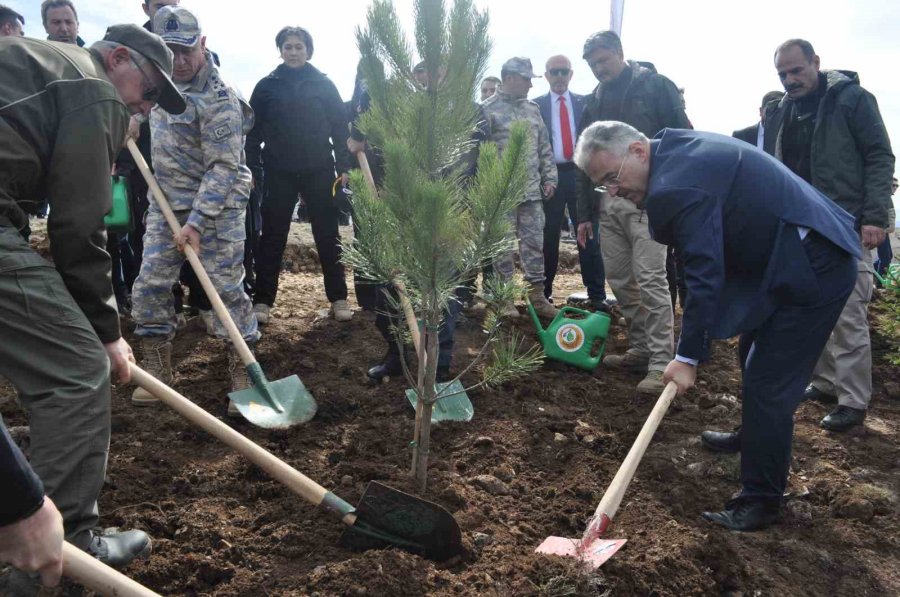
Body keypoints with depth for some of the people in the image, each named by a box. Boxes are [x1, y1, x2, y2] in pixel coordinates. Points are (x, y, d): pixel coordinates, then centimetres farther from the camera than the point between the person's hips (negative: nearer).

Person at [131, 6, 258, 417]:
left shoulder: (217, 99, -18)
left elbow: (222, 169, -22)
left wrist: (197, 222, -26)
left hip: (217, 206, -7)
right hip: (166, 202, 8)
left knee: (227, 288, -6)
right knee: (149, 286, 4)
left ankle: (243, 376, 5)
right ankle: (157, 371, 17)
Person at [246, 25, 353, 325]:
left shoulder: (323, 84, 4)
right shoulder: (267, 86, 4)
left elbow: (339, 126, 3)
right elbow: (253, 130, 4)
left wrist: (343, 166, -3)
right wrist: (252, 168, -2)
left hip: (319, 170, 0)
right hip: (279, 172, 0)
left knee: (327, 235, 4)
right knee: (272, 236, 2)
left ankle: (338, 298, 12)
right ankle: (262, 300, 8)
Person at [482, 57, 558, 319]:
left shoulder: (533, 108, 14)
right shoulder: (488, 109, -6)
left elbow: (544, 147, 16)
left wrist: (549, 177, 8)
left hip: (532, 190, 5)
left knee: (534, 243, 7)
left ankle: (537, 294, 16)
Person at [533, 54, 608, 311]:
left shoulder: (585, 103, 10)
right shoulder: (536, 105, 6)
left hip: (580, 174, 1)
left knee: (589, 235, 0)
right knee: (549, 237, 6)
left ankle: (596, 295, 4)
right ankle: (544, 292, 16)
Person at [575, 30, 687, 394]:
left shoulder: (655, 86, 1)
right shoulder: (594, 102, 18)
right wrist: (584, 213, 16)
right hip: (608, 203, 6)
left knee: (650, 278, -11)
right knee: (619, 280, 7)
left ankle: (661, 363, -8)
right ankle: (641, 349, 19)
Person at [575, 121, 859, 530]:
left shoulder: (679, 187, -28)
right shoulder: (676, 147, 4)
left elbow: (705, 275, -28)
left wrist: (688, 356, -21)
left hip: (812, 270, -11)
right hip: (797, 256, 11)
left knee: (769, 384, -7)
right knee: (757, 355, 26)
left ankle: (761, 500, 7)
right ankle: (755, 436, 49)